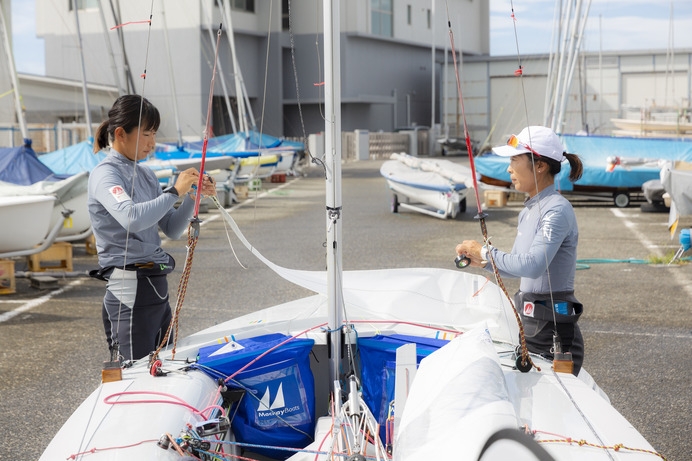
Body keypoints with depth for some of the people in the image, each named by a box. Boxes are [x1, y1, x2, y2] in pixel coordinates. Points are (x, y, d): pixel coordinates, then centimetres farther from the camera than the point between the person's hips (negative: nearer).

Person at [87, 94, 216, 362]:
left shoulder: (145, 175, 15)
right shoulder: (105, 174, -10)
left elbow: (172, 229, 17)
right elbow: (131, 218, -30)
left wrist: (193, 195, 3)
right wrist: (174, 191, -20)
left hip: (158, 289, 9)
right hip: (130, 292, -9)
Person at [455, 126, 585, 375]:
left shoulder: (557, 210, -17)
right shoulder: (529, 210, 12)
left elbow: (532, 265, -29)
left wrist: (485, 251, -17)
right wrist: (484, 262, 5)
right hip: (528, 326, 9)